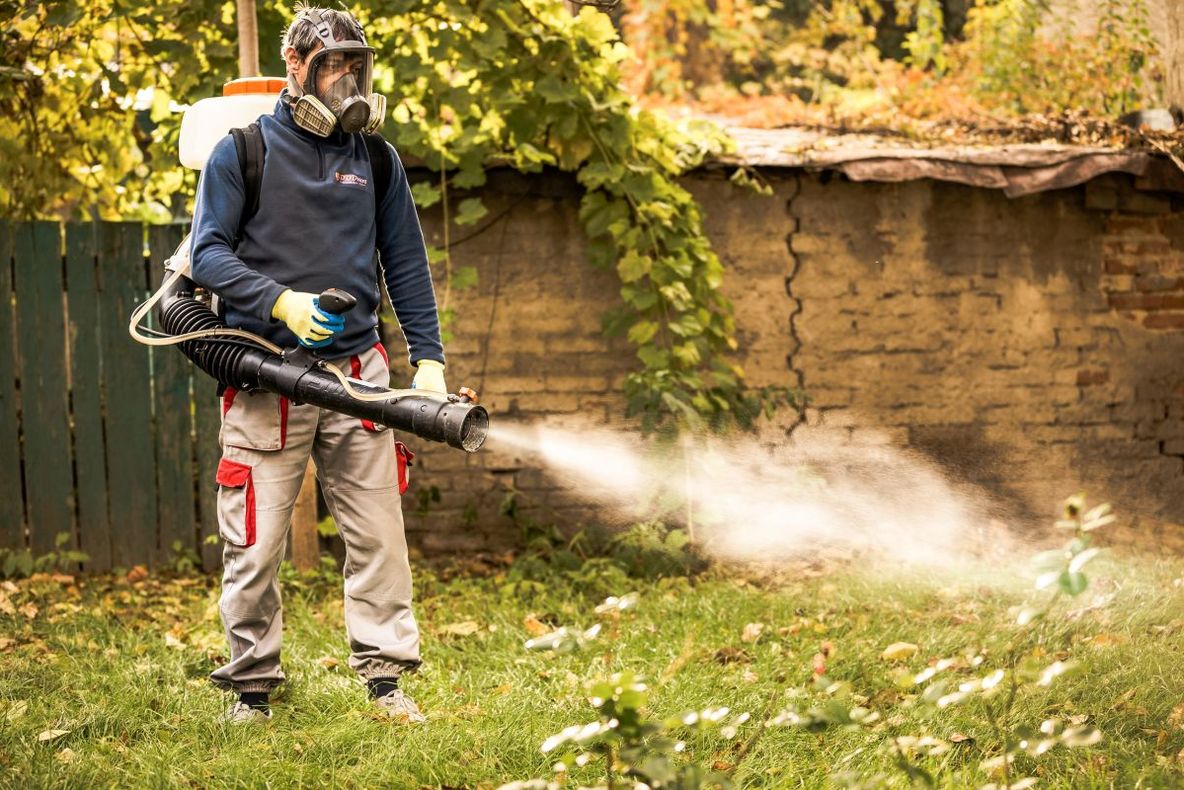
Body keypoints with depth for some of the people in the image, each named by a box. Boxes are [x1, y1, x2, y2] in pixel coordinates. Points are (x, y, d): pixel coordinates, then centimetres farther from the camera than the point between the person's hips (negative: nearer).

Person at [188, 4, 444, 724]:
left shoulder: (377, 160, 13)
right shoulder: (244, 151, 3)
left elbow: (407, 264, 16)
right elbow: (207, 254, -1)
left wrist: (429, 357, 7)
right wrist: (281, 302, -16)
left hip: (357, 371, 3)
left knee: (377, 533, -1)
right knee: (256, 543, -1)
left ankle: (386, 677, 6)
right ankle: (253, 686, 10)